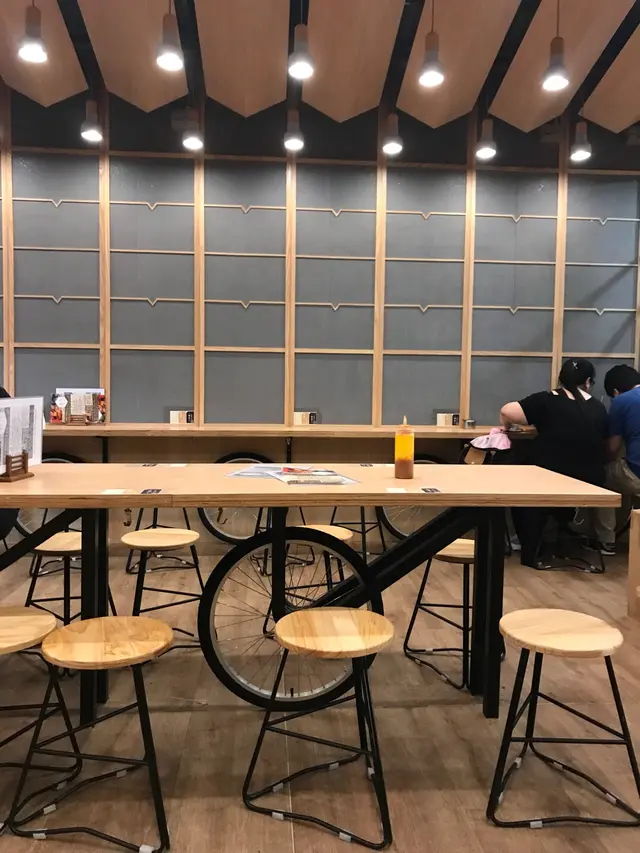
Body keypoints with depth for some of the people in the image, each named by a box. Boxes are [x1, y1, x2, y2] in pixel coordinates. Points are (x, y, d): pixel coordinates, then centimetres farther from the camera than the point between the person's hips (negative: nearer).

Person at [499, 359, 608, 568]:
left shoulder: (547, 400, -7)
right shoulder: (599, 409, 5)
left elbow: (507, 412, -14)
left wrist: (506, 428, 8)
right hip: (589, 485, 4)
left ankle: (529, 553, 24)